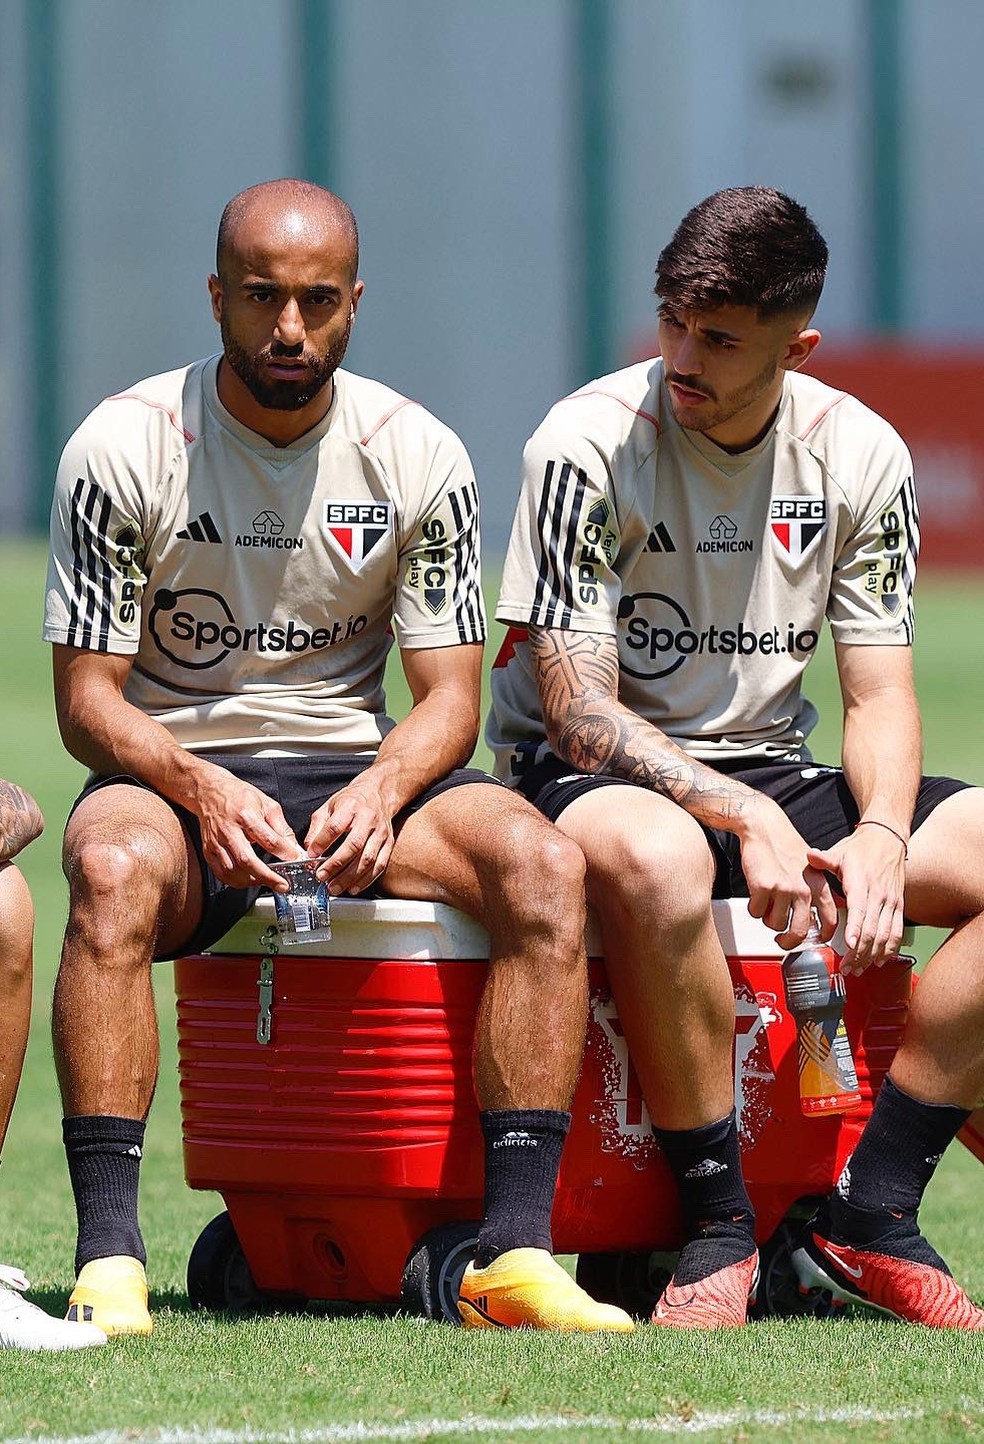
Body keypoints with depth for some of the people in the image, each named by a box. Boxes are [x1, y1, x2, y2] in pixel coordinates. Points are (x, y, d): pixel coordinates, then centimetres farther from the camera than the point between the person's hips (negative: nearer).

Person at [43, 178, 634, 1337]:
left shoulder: (419, 457, 0)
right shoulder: (123, 448, -6)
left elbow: (450, 695, 1)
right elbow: (87, 696, -6)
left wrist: (380, 790, -21)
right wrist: (203, 788, -26)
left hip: (363, 775, 2)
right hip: (174, 772, -2)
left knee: (543, 859, -26)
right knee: (114, 865, -38)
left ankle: (514, 1252, -29)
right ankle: (108, 1260, -39)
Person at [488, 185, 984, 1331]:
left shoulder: (858, 454, -1)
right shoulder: (590, 445, -14)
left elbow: (879, 696, 1)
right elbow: (577, 711, -17)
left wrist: (880, 836, -21)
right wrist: (747, 819, -30)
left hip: (770, 778, 5)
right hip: (587, 777, -5)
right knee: (655, 858, -42)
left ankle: (870, 1213, -17)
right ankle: (717, 1223, -26)